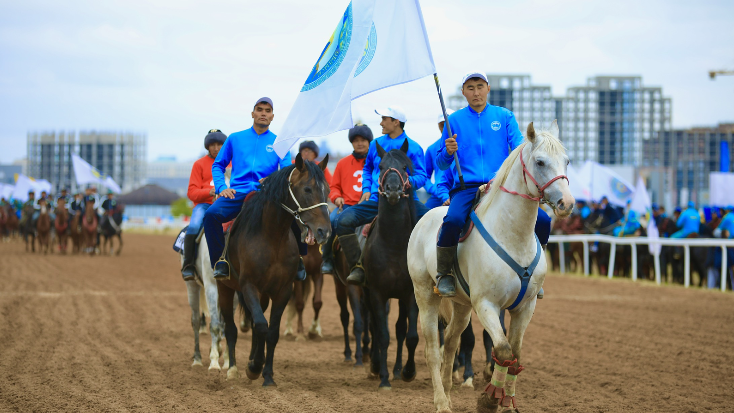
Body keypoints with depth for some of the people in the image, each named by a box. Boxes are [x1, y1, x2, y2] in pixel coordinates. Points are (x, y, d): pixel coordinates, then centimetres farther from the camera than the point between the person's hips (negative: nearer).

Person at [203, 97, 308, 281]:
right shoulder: (235, 138, 17)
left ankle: (298, 260, -5)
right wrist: (221, 188, 2)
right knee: (211, 214, -31)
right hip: (238, 193, 0)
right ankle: (220, 261, -19)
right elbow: (218, 165, 20)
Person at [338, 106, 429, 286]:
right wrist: (366, 189, 13)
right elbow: (367, 169, 29)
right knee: (343, 221, -19)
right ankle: (357, 266, -14)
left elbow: (421, 177, -1)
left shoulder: (413, 148, 2)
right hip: (376, 202, 3)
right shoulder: (376, 144, 15)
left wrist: (409, 181, -22)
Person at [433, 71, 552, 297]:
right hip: (466, 188, -2)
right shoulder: (455, 120, 11)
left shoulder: (505, 117, 14)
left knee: (542, 220, -15)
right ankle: (444, 274, -13)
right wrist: (448, 152, -13)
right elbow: (441, 164, 10)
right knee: (453, 220, -35)